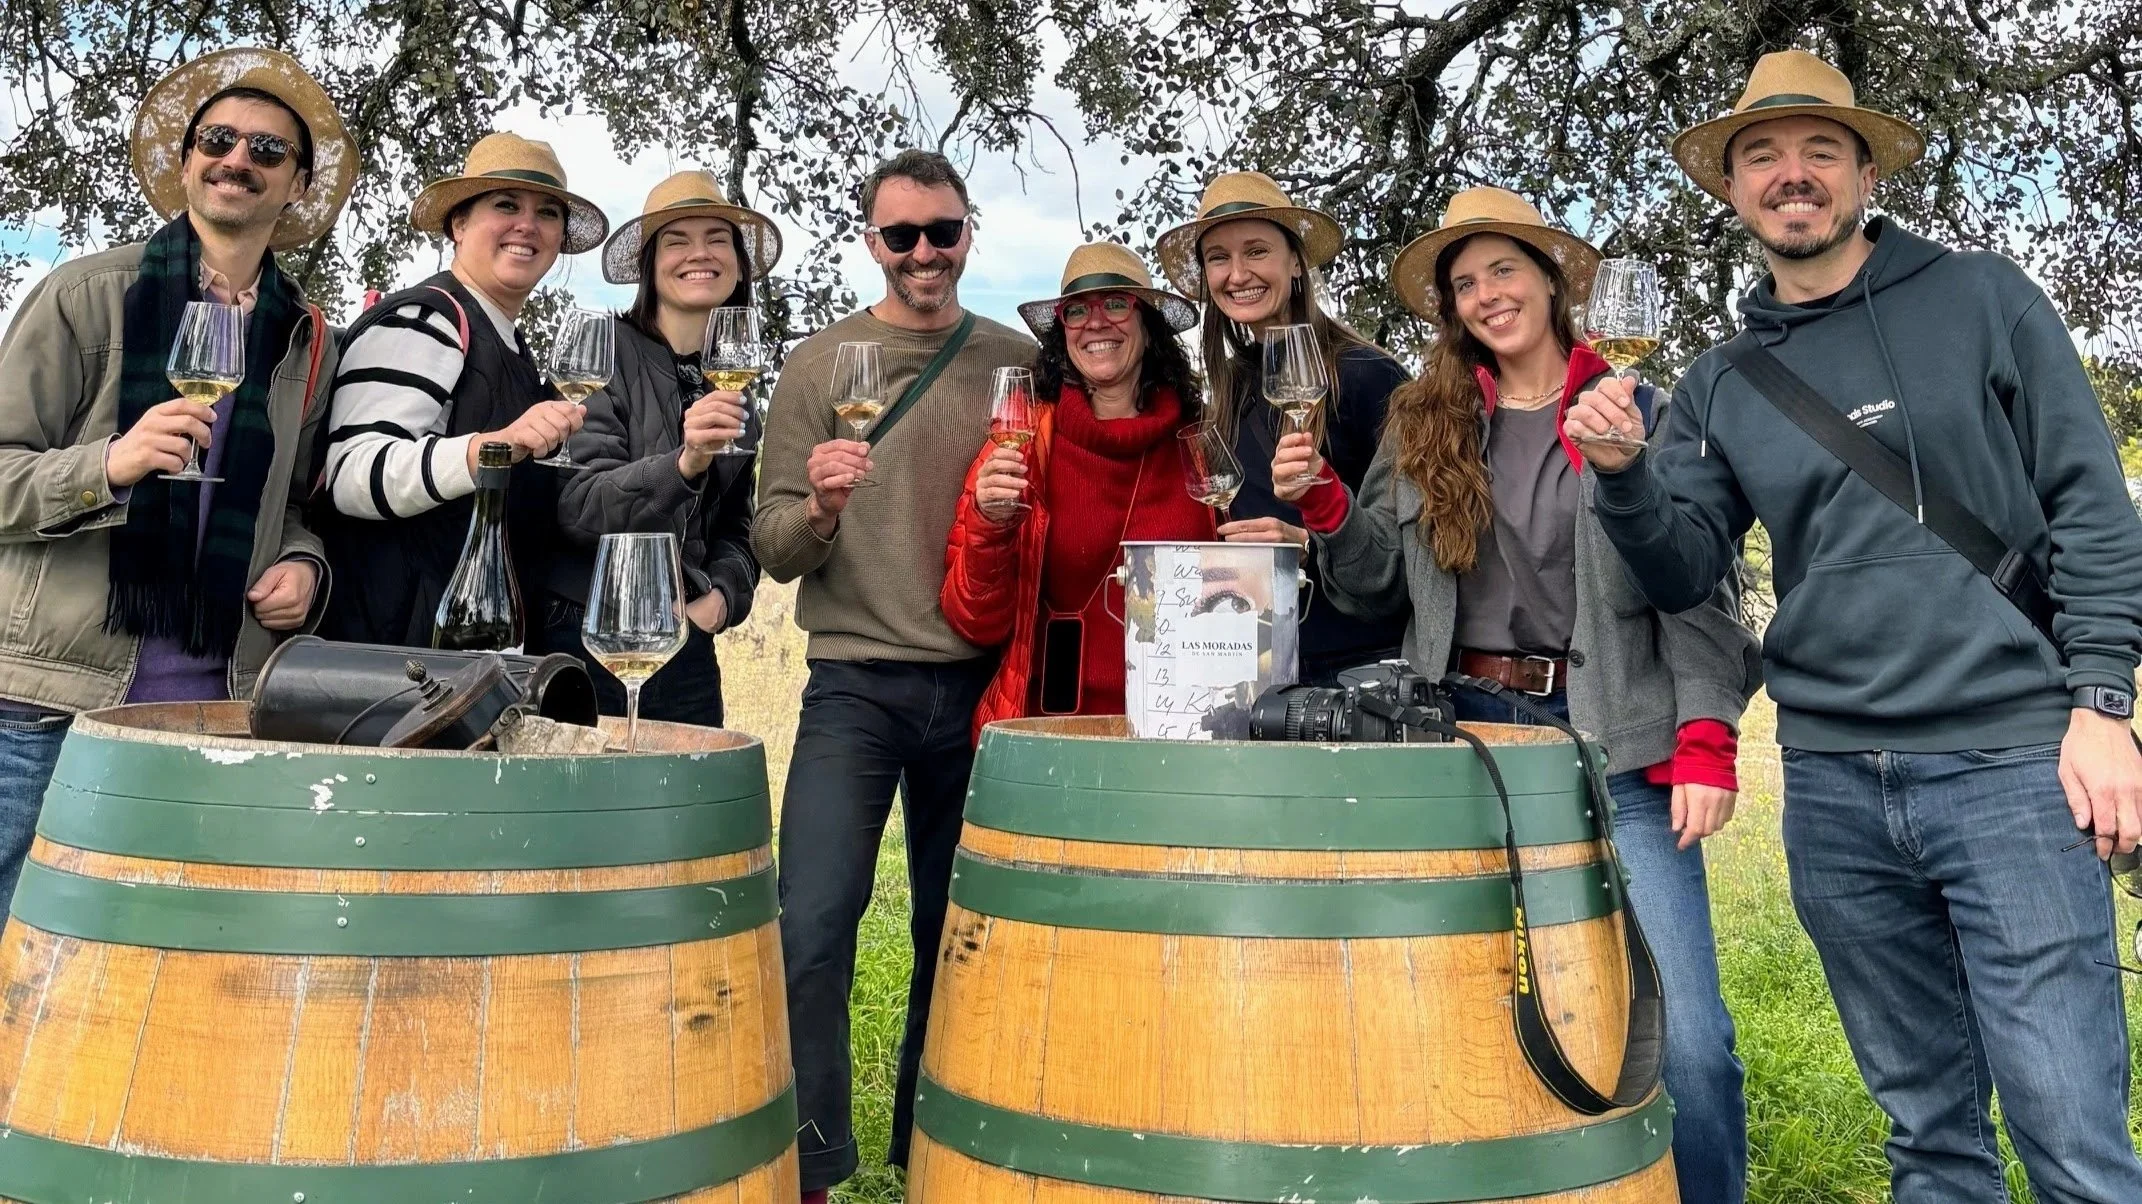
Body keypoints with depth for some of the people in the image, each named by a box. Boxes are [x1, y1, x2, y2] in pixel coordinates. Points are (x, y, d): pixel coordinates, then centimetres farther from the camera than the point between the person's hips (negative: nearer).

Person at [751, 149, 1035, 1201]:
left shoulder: (1018, 363, 6)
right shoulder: (818, 364, 2)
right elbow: (774, 552, -1)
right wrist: (819, 509, -21)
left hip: (980, 682, 2)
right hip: (855, 685, -1)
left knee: (955, 936, 11)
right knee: (811, 925, -9)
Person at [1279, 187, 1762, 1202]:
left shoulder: (1639, 415, 4)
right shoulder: (1422, 423, 11)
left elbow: (1698, 592, 0)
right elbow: (1381, 590, 14)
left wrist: (1706, 743, -11)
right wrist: (1323, 507, -3)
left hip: (1616, 748, -2)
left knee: (1682, 1039, -6)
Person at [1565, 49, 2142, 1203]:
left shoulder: (1982, 301, 4)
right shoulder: (1721, 383, 10)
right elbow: (1682, 571, 5)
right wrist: (1622, 475, -13)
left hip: (2010, 762, -3)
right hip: (1832, 786, 3)